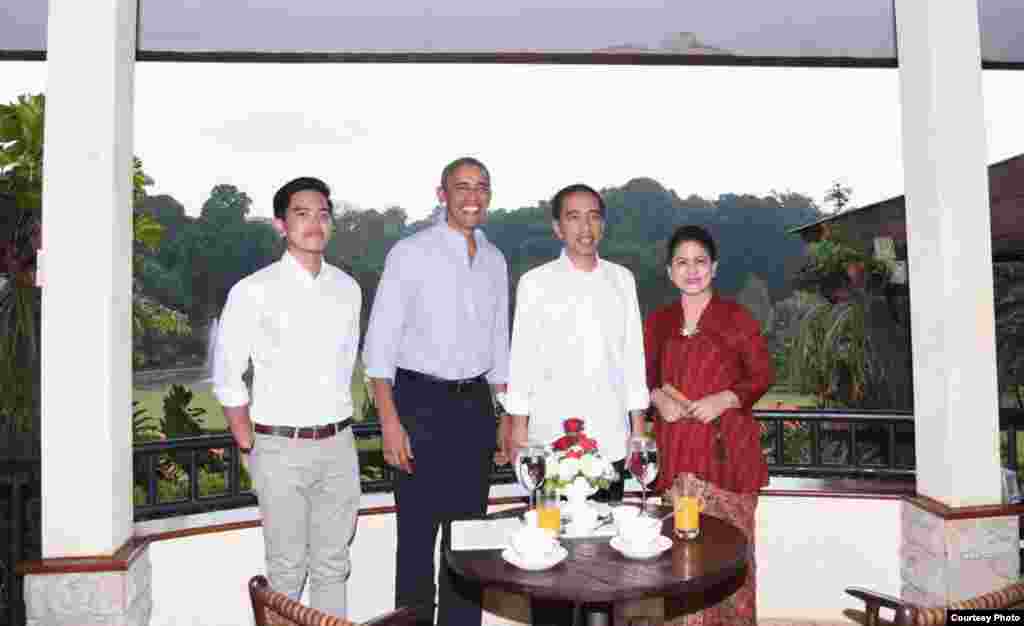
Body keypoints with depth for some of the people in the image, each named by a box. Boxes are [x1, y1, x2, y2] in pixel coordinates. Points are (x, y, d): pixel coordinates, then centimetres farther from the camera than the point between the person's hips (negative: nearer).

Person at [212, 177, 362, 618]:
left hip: (339, 445, 4)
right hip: (282, 448, -4)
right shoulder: (253, 291, -9)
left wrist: (335, 425, 13)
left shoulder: (347, 289, 5)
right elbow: (227, 378, -4)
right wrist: (251, 448, -2)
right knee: (287, 569, 9)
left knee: (333, 565, 14)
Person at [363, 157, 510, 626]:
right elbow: (381, 341, -9)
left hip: (476, 405, 5)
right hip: (421, 402, -5)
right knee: (418, 533, 4)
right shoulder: (411, 253, -6)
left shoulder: (494, 260, 9)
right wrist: (390, 422, -15)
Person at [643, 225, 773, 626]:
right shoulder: (657, 322, 10)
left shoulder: (737, 317, 1)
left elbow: (763, 376, 1)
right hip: (676, 450, 3)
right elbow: (646, 377, 15)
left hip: (726, 448, -2)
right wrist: (658, 398, -5)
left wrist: (723, 399, -13)